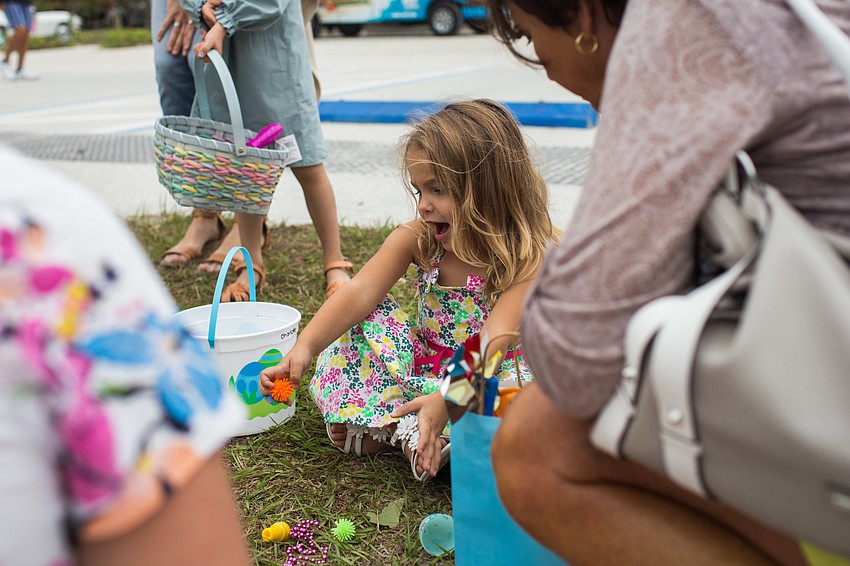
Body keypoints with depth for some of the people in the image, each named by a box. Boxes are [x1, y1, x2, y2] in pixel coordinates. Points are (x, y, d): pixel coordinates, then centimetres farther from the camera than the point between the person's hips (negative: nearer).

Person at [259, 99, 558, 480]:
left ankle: (385, 432, -32)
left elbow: (494, 339, -35)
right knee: (361, 318, -13)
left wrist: (448, 398, -49)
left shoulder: (526, 256, -23)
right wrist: (305, 347, -35)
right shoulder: (416, 239, -9)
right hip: (424, 362, 4)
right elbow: (360, 293, -21)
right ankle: (406, 428, -26)